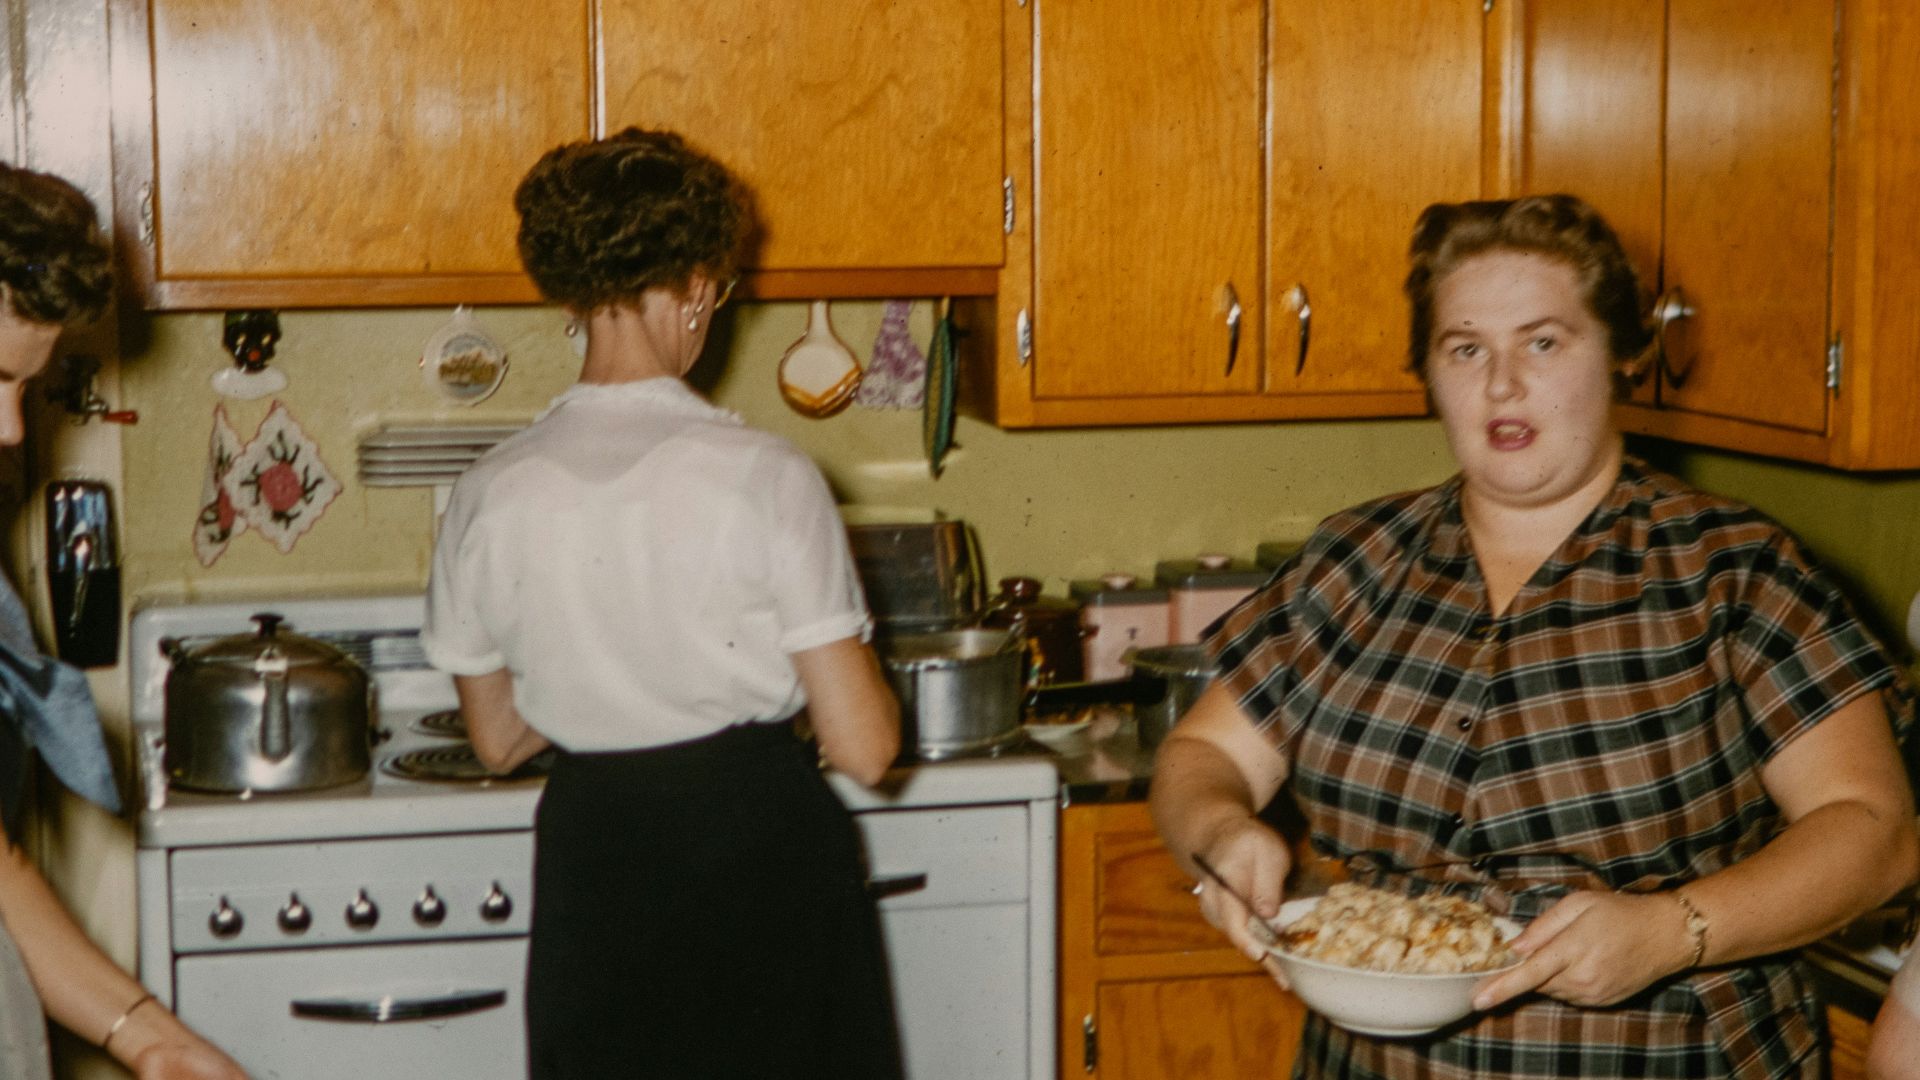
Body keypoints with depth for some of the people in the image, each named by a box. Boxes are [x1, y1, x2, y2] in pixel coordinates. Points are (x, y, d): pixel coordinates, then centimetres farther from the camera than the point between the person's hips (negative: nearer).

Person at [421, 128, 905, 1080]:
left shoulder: (491, 494, -5)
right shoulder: (764, 478, -15)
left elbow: (498, 738, 8)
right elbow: (864, 747, -14)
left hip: (593, 867, 3)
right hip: (760, 855, -3)